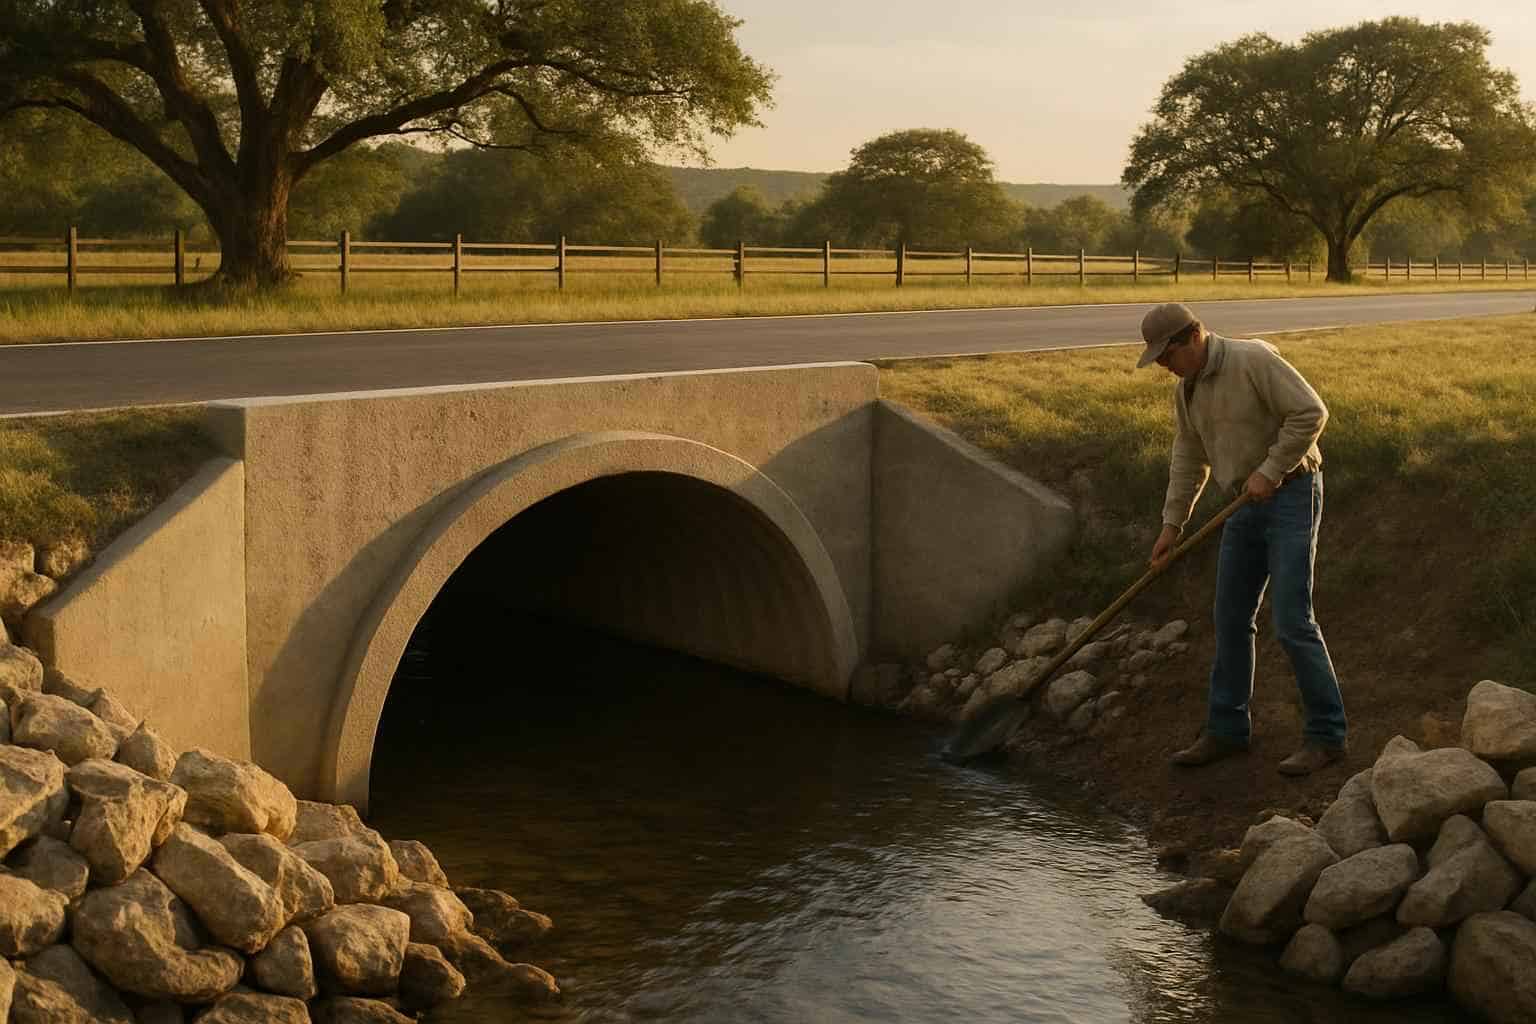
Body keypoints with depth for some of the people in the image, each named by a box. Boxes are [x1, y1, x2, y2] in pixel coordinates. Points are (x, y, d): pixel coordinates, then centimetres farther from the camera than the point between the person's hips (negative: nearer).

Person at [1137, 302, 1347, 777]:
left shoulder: (1253, 359, -19)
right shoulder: (1185, 390, 7)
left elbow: (1311, 412, -22)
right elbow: (1188, 459, 14)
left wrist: (1270, 470, -23)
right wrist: (1171, 525, 11)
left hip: (1291, 496, -8)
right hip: (1248, 505, 8)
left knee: (1292, 621, -10)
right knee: (1232, 618, 9)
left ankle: (1327, 734, 1)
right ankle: (1226, 730, 19)